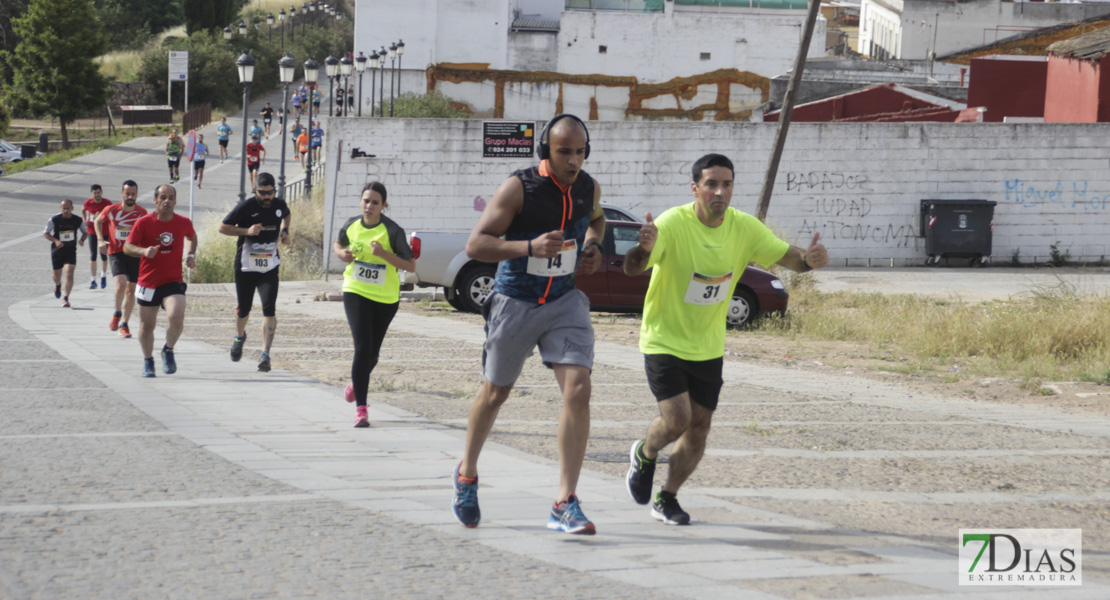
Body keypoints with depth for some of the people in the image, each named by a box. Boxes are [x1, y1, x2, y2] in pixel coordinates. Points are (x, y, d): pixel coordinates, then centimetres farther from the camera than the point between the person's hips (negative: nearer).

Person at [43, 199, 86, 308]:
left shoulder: (78, 220, -5)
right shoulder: (54, 220, -10)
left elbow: (85, 232, 10)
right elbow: (45, 233, -2)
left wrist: (82, 240, -12)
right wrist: (56, 241, -19)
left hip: (71, 251, 0)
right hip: (57, 250, 0)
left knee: (69, 273, -17)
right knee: (57, 275, 13)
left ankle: (65, 298, -11)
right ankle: (58, 285, 50)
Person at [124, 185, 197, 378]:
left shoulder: (183, 223, 0)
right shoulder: (144, 222, -8)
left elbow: (192, 237, 23)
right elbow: (127, 246, -6)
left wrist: (191, 255, 7)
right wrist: (144, 251, -25)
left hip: (173, 281, 0)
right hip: (148, 282, 0)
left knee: (176, 317, -24)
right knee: (147, 326, 9)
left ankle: (168, 351, 4)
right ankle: (148, 361, 34)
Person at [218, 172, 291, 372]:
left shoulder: (279, 205, 1)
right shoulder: (246, 207, -12)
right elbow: (223, 227, -7)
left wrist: (284, 230, 7)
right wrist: (246, 231, -21)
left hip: (269, 268, 2)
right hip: (246, 267, -1)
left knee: (269, 309, -13)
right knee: (244, 309, 13)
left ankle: (265, 354, -13)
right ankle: (240, 337, 46)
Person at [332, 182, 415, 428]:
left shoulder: (392, 231, -15)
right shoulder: (352, 225, -3)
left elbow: (411, 265, -16)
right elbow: (338, 244, 19)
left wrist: (383, 253, -29)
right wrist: (341, 253, -5)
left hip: (386, 297, 0)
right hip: (356, 294, 0)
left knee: (372, 353, 13)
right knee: (363, 347, -15)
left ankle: (357, 383, 47)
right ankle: (361, 408, -13)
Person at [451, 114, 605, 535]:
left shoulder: (589, 188, -4)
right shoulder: (519, 189, -20)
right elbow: (475, 245, -23)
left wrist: (592, 244, -1)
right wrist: (530, 247, -36)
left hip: (565, 302, 3)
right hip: (515, 305, -3)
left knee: (578, 390, -16)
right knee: (495, 394, 15)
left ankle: (565, 505, -14)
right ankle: (467, 474, 42)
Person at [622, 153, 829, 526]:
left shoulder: (744, 227, -9)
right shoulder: (673, 223, -24)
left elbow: (784, 255, -5)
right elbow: (632, 269, -34)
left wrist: (808, 258, -30)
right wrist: (644, 248, -59)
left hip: (709, 348, 5)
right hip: (665, 341, -5)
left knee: (699, 428, 7)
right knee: (676, 419, -17)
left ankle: (666, 499, 28)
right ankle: (645, 455, 18)